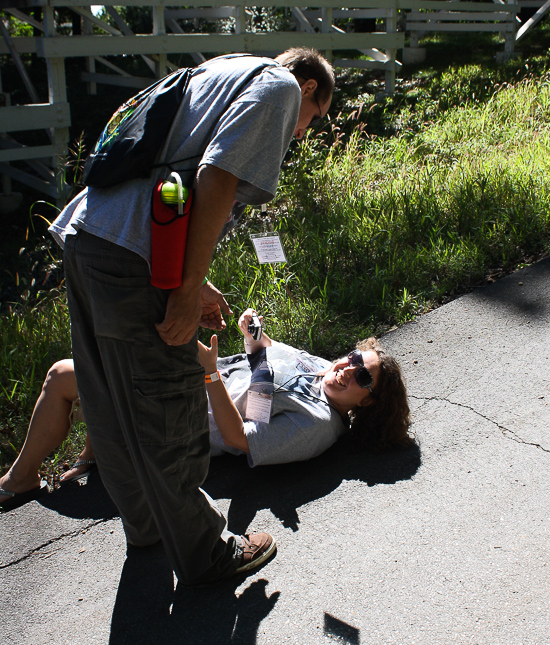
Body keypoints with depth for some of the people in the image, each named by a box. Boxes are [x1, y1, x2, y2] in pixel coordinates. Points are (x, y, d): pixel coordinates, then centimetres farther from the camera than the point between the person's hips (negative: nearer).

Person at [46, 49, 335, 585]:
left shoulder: (220, 72, 30)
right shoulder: (280, 85, 4)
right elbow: (216, 178, -14)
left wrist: (193, 285, 22)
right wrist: (188, 290, -14)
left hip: (84, 233, 10)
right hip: (133, 261, -9)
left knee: (110, 403, 20)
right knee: (168, 419, 5)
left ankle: (145, 521, 41)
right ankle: (203, 555, 24)